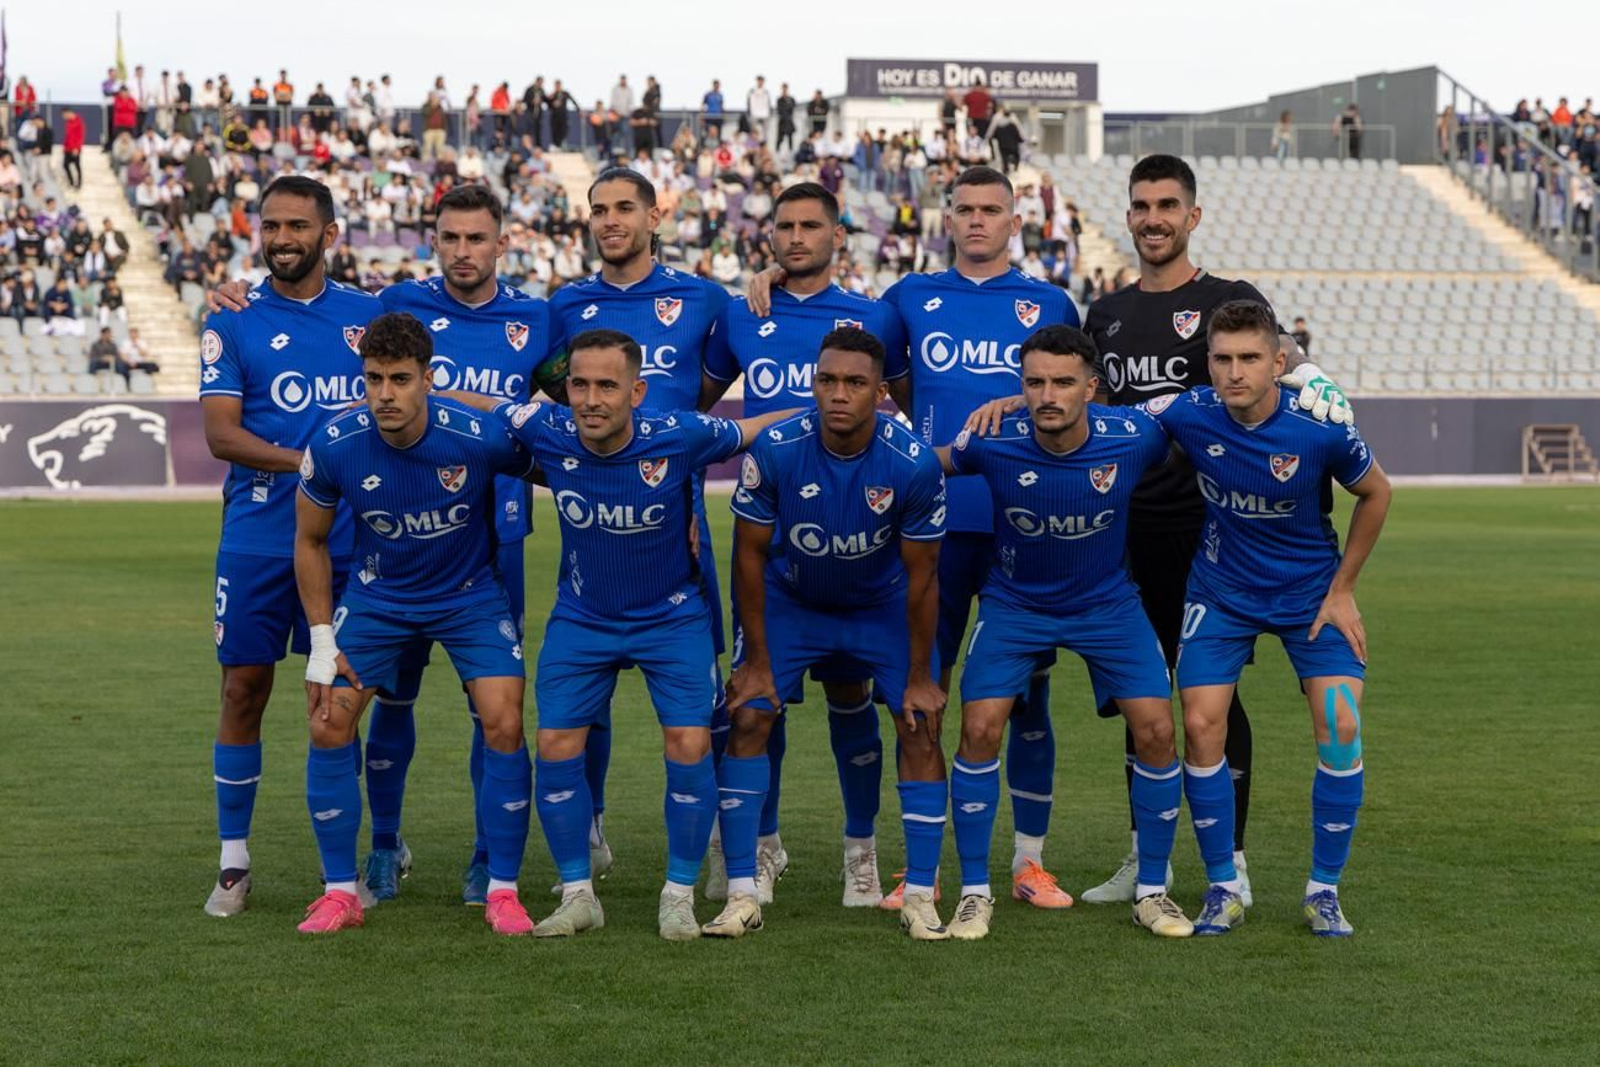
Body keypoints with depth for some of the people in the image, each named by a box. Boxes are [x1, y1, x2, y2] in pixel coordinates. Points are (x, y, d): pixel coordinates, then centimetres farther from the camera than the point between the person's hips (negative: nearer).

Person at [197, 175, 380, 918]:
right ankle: (233, 863, 11)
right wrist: (305, 460, -20)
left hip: (347, 539, 2)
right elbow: (220, 433, -8)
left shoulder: (369, 316, 8)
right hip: (256, 540, -1)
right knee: (243, 690, 1)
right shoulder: (233, 322, 1)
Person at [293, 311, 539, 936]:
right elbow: (310, 540, -3)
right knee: (327, 725, -7)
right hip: (378, 596, 1)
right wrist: (322, 639, -5)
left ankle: (502, 890, 1)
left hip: (470, 595, -1)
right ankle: (340, 891, 8)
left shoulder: (479, 437, -27)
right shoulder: (334, 448, -22)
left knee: (504, 724, -14)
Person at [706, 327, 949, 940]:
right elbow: (750, 553, -14)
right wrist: (757, 660, -10)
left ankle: (920, 899, 0)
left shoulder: (914, 464, -28)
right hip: (790, 602, 0)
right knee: (746, 722, -11)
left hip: (883, 607, 0)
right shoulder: (774, 451, -27)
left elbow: (921, 576, -15)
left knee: (920, 727, -9)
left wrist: (919, 676, -9)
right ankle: (742, 896, -4)